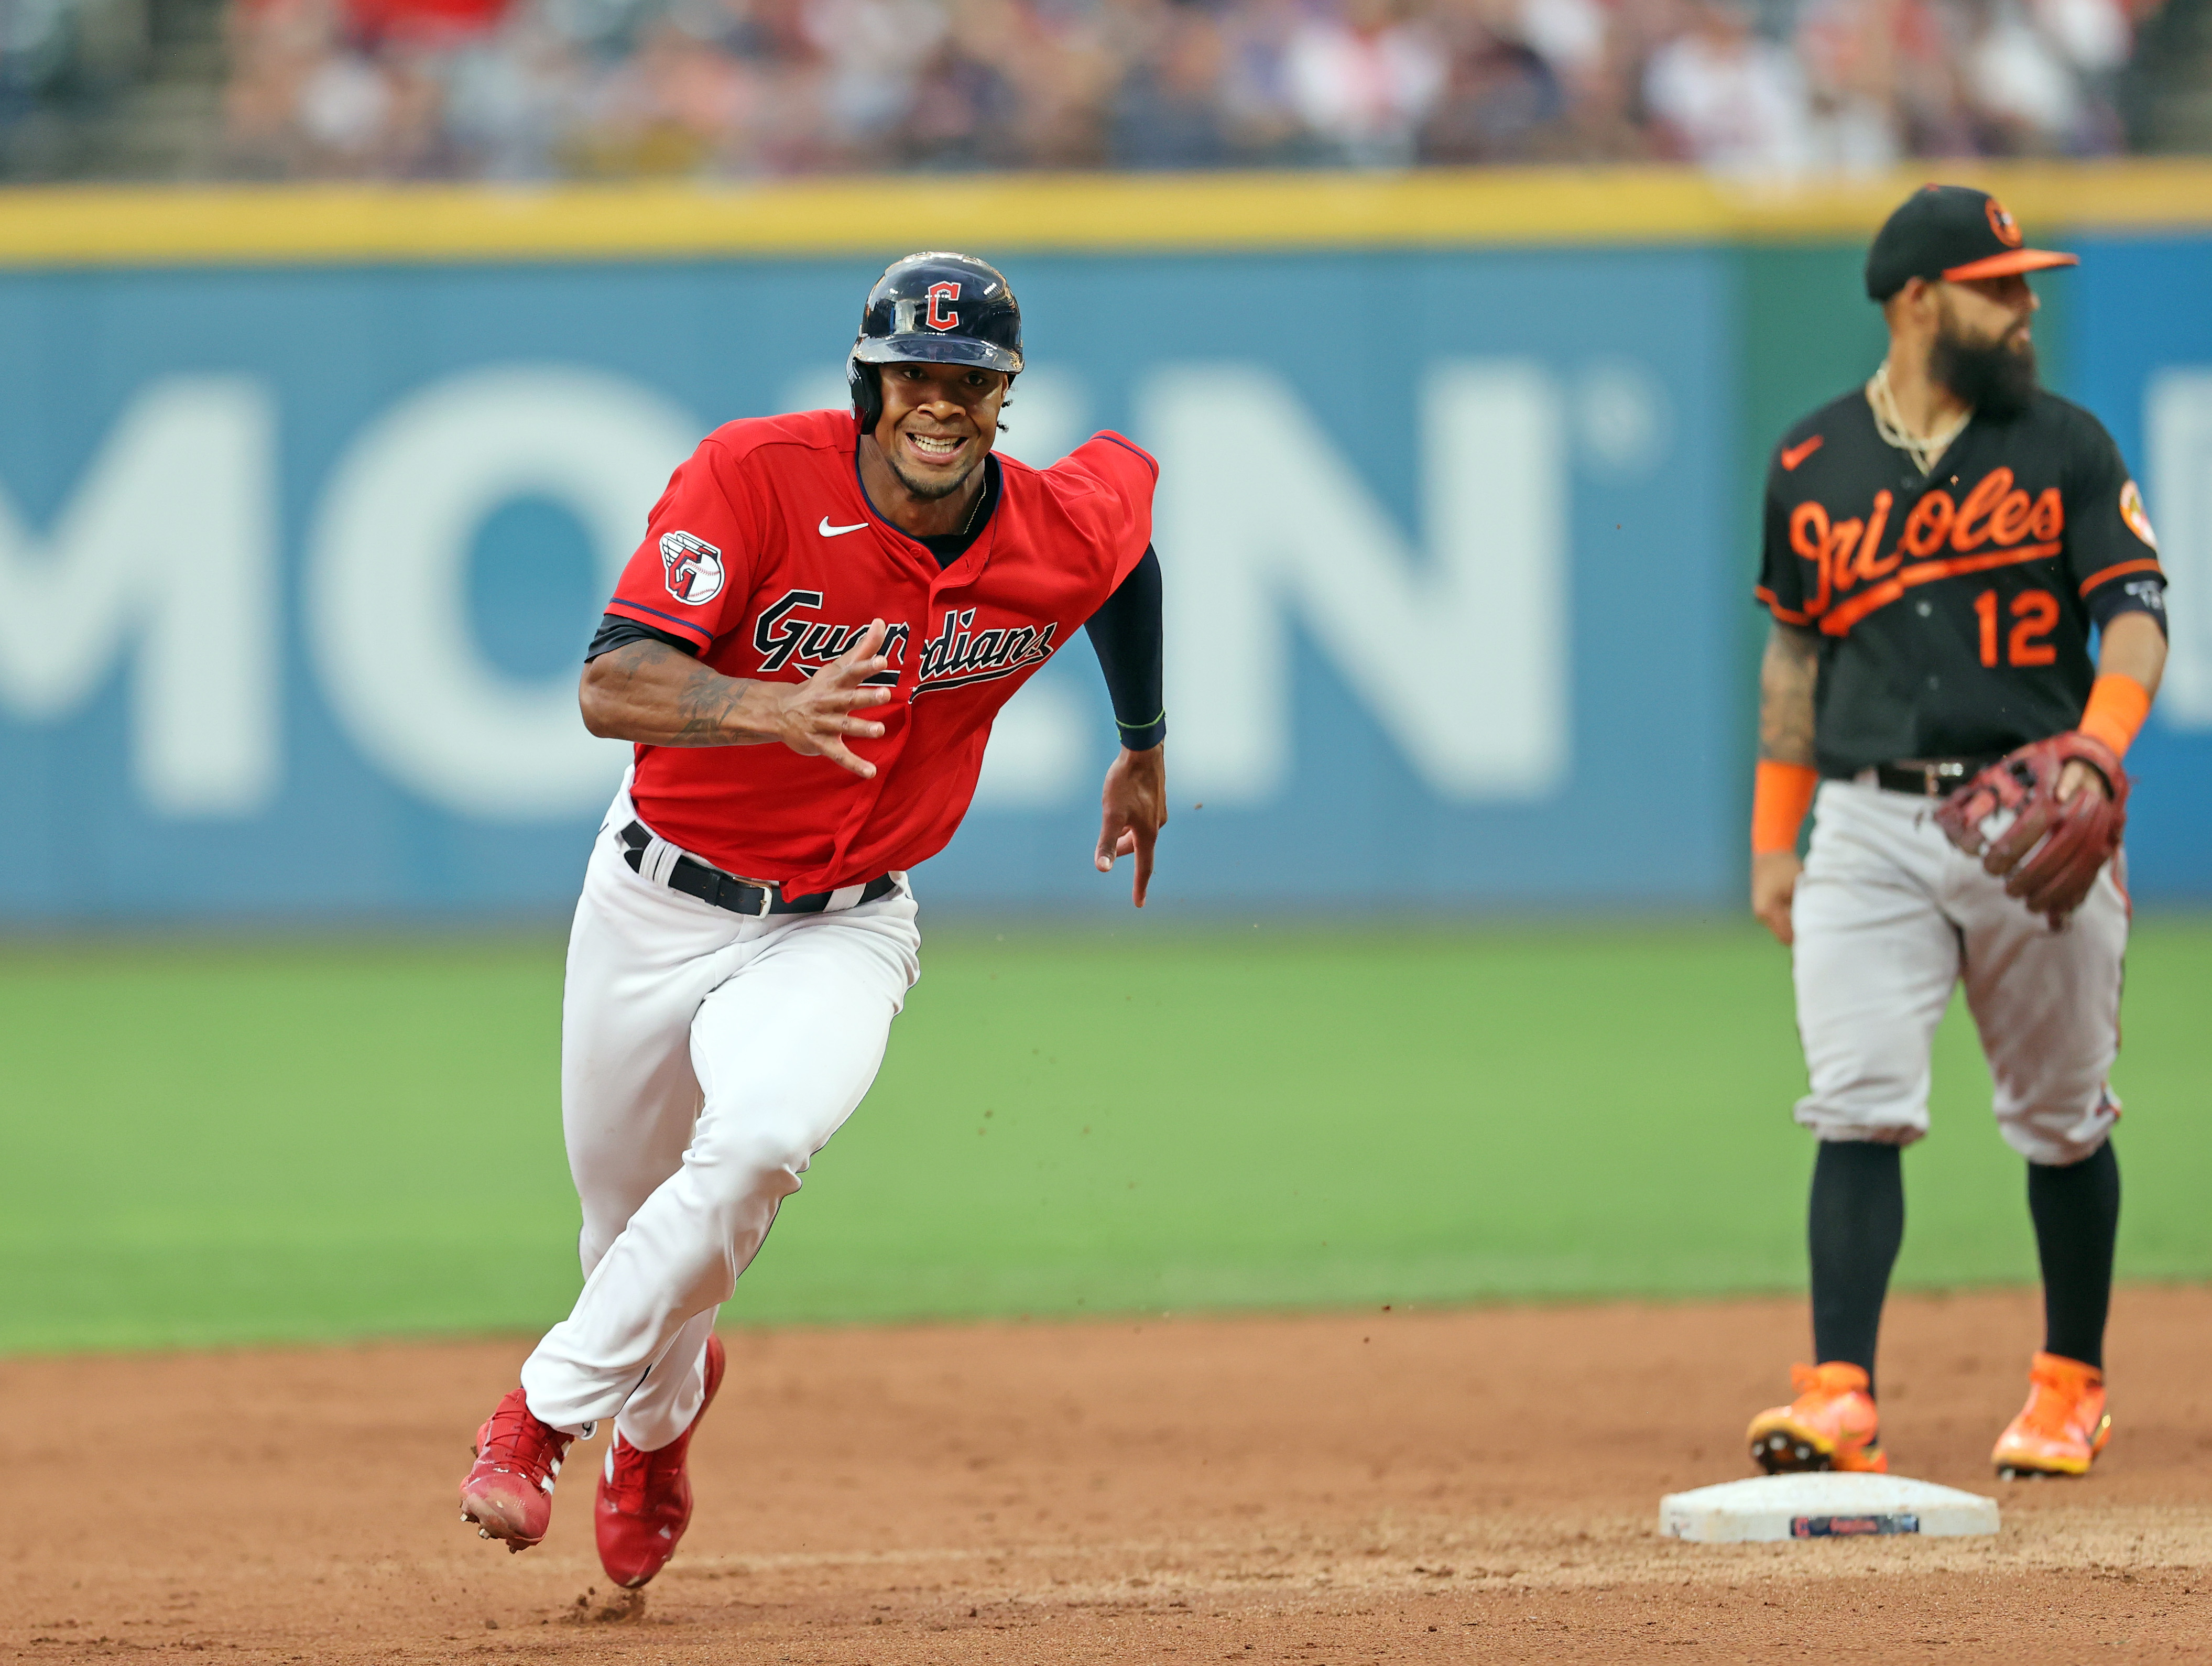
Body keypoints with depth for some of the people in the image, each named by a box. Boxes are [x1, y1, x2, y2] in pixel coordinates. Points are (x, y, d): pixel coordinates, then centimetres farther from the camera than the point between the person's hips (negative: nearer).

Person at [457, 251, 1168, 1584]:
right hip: (658, 901, 0)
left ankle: (547, 1415, -14)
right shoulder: (758, 475, -24)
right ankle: (664, 1399, 51)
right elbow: (612, 688, -32)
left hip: (842, 929, 0)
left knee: (759, 1142, -30)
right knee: (627, 1210, 15)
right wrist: (778, 711, -52)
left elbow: (1128, 478, 14)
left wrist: (1145, 747, 24)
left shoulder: (1070, 536, -14)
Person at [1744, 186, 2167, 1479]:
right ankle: (1841, 1399, -18)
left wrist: (2095, 751, -22)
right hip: (1868, 827, 0)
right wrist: (1774, 839, 13)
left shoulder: (2065, 448, 3)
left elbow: (2136, 609, -3)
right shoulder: (1814, 465, 8)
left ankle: (2072, 1387, 24)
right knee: (1858, 1112, -11)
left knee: (2061, 1120, 8)